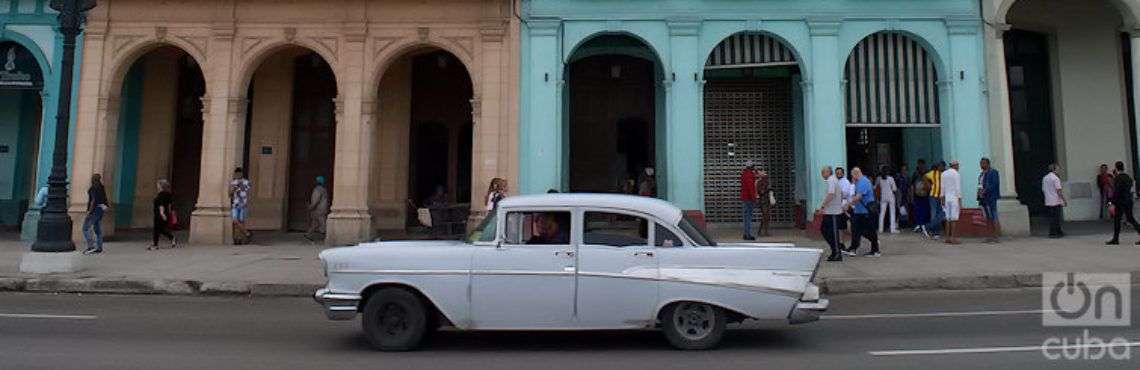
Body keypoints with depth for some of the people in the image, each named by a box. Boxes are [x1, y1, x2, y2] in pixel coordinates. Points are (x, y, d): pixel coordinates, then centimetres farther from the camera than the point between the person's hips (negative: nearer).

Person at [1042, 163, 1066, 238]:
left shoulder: (1044, 178, 11)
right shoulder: (1055, 178, -12)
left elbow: (1043, 190, 16)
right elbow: (1059, 190, -15)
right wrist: (1064, 200, -9)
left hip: (1048, 201, 7)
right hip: (1056, 201, -7)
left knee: (1052, 217, 11)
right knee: (1055, 217, -3)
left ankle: (1058, 232, 18)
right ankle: (1052, 233, -2)